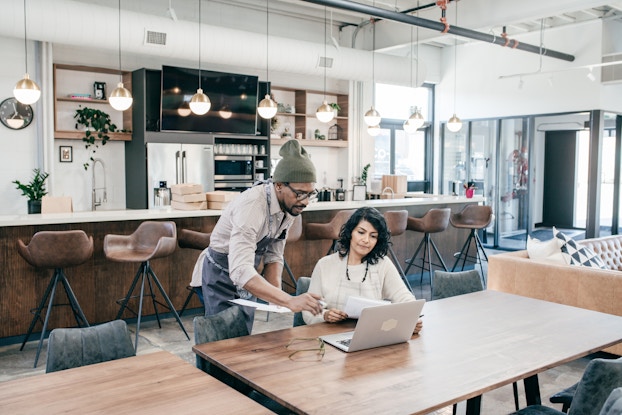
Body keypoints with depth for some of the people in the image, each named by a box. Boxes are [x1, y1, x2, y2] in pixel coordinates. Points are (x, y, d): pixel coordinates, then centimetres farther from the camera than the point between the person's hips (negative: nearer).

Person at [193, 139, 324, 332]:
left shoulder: (290, 205, -11)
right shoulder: (252, 206, -35)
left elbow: (274, 256, 0)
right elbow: (240, 271, -45)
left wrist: (276, 291, -16)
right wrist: (289, 300, -53)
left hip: (246, 275, 7)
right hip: (222, 274, -7)